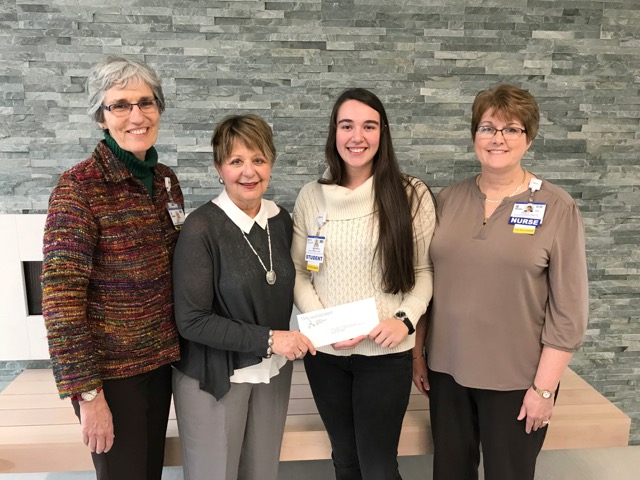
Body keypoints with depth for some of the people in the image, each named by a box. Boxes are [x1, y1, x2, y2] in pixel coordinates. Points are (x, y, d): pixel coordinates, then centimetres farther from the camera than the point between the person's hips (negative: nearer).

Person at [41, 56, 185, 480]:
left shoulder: (165, 179, 2)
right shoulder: (79, 187, -17)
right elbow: (60, 299, -18)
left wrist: (180, 346, 8)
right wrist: (87, 393, -17)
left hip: (160, 357, 6)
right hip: (110, 368, -6)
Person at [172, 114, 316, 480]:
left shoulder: (281, 219, -1)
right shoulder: (201, 228, -18)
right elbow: (191, 321, -18)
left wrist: (289, 341, -1)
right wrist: (268, 339, -20)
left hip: (273, 371, 5)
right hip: (214, 377, -5)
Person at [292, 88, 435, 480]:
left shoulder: (411, 194, -6)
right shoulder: (311, 196, 0)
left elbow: (424, 270, -1)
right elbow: (298, 272, 3)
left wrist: (405, 319, -16)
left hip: (387, 352, -2)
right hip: (324, 352, 3)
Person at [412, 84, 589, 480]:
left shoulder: (557, 208, -7)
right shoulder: (449, 200, 2)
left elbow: (569, 309, -8)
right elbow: (427, 283, 6)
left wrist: (544, 387, -9)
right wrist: (417, 353, 6)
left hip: (516, 378, -3)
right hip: (446, 368, 3)